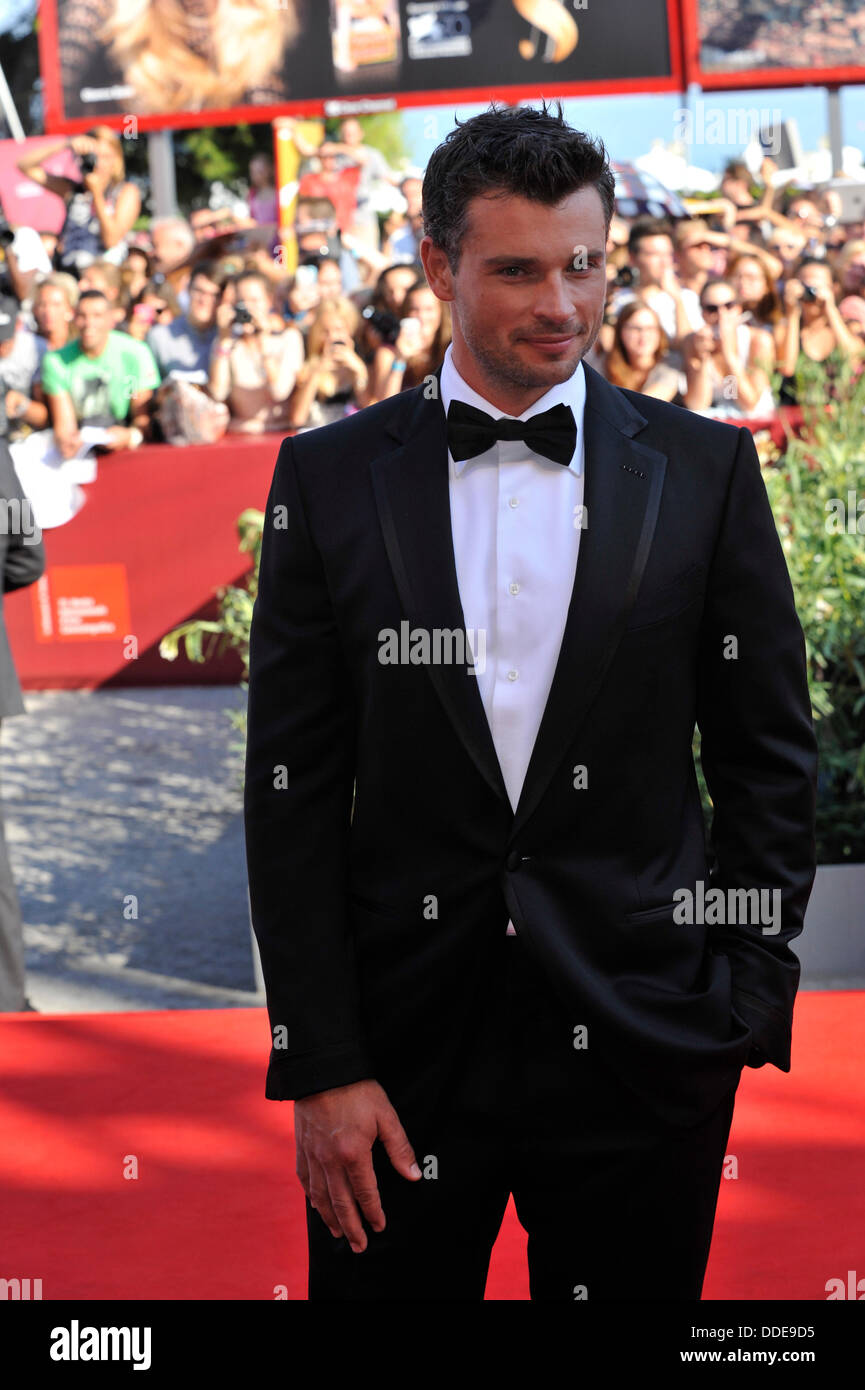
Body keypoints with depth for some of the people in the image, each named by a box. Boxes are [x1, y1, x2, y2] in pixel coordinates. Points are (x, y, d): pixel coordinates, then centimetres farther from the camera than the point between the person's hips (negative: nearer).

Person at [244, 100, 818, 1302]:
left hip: (642, 1052, 0)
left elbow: (770, 755, 5)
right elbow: (293, 789, 0)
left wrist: (749, 1004, -1)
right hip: (402, 1048, 0)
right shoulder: (330, 478, 1)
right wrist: (322, 1063, -5)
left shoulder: (704, 470, 1)